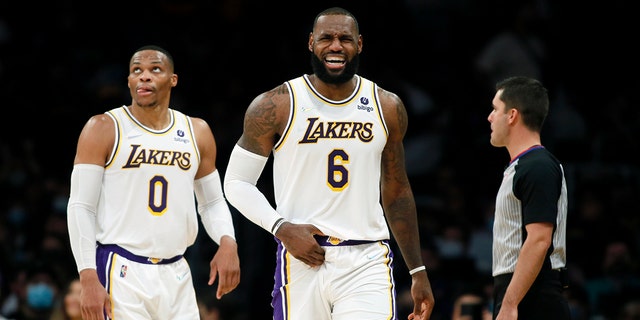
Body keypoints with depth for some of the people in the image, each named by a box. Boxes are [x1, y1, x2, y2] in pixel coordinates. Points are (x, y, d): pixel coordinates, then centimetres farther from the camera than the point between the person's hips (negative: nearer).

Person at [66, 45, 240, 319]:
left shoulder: (197, 132, 11)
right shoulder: (104, 129, -2)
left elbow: (212, 202, 18)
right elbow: (81, 207, -5)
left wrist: (227, 241, -5)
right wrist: (88, 279, -15)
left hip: (176, 274, 5)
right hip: (122, 273, -5)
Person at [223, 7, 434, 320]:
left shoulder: (388, 108, 8)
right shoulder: (276, 106, -2)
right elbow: (237, 182, 3)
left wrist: (418, 271, 16)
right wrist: (282, 228, -13)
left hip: (367, 263, 1)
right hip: (303, 258, -1)